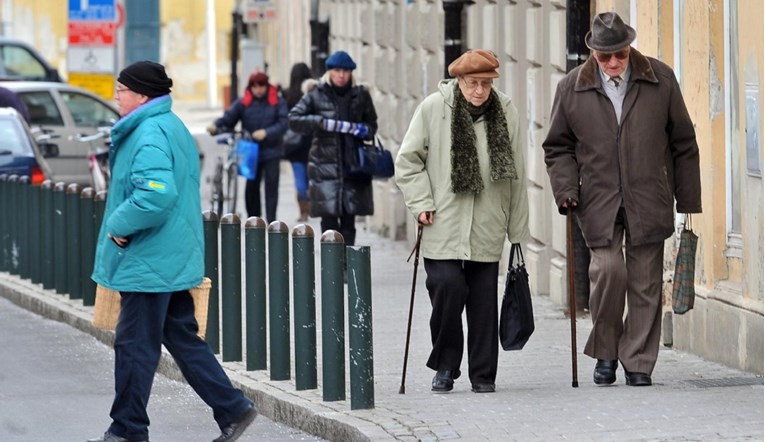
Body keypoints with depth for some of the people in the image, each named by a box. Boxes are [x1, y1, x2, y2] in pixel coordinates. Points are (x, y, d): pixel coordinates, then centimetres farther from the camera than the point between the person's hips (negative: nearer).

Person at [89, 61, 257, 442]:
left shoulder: (149, 136, -19)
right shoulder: (172, 127, 14)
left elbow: (156, 195, -33)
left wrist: (119, 226, -19)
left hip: (149, 262, -10)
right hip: (175, 260, 10)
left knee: (134, 346, -1)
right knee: (183, 339, 15)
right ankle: (232, 408, 15)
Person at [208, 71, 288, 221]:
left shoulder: (277, 102, -2)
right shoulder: (243, 103, 1)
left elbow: (283, 124, -10)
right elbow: (228, 119, -6)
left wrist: (266, 132, -25)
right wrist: (216, 126, -26)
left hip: (271, 151, -2)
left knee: (271, 185, -5)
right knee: (251, 186, 6)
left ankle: (271, 221, -2)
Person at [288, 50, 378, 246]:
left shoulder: (361, 96, 8)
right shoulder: (317, 96, 2)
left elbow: (372, 124, 19)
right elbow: (294, 119, -5)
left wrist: (365, 130, -4)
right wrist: (323, 123, -17)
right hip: (326, 166, -2)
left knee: (348, 221, 3)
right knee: (329, 219, -5)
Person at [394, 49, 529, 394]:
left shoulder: (505, 113, 5)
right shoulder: (433, 108, -3)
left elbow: (515, 172, 10)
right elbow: (408, 160, 4)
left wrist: (518, 229, 11)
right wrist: (422, 204, -6)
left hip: (487, 228, 2)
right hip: (443, 225, -2)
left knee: (483, 300, 2)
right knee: (448, 287, -14)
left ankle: (483, 375, 13)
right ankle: (445, 366, 5)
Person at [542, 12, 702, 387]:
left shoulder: (661, 80, 3)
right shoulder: (571, 88, 3)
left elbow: (683, 144, 8)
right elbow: (558, 147, 12)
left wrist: (689, 202, 6)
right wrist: (566, 190, -4)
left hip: (648, 201, 1)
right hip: (599, 200, -1)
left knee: (645, 282, 1)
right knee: (608, 268, -17)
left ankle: (638, 363, 11)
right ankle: (605, 353, 3)